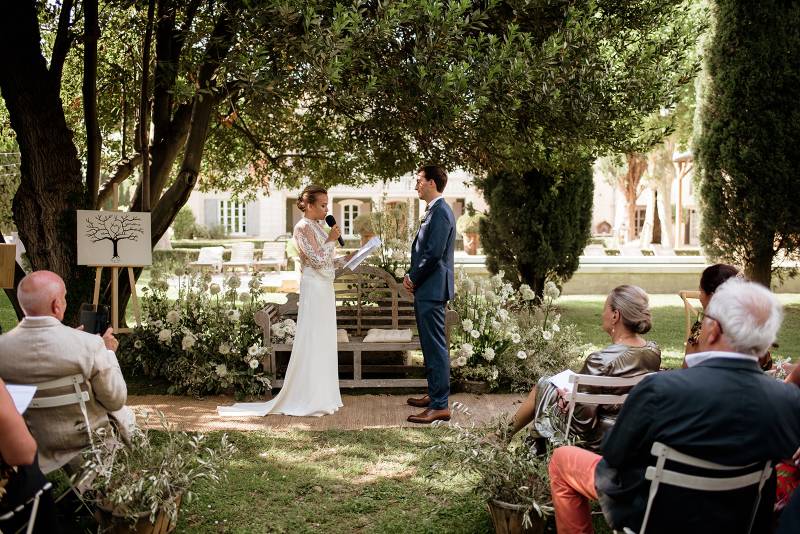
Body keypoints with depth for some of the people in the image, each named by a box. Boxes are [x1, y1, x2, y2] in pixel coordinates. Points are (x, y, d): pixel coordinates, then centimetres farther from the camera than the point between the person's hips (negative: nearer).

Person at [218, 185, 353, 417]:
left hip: (325, 289, 9)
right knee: (312, 343, -5)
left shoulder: (318, 227, 15)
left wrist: (346, 258, 8)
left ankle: (321, 395, 19)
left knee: (324, 343, 11)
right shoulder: (303, 228, -12)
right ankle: (308, 400, 1)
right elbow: (317, 260, -19)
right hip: (314, 290, -9)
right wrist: (331, 240, -9)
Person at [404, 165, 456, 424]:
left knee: (436, 347, -7)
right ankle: (435, 394, 28)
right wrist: (411, 275, 7)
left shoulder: (440, 213, -16)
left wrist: (413, 279, -9)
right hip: (427, 289, 11)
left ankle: (440, 406, -4)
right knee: (431, 345, 17)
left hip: (432, 289, -11)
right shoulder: (435, 211, 16)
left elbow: (433, 254, -21)